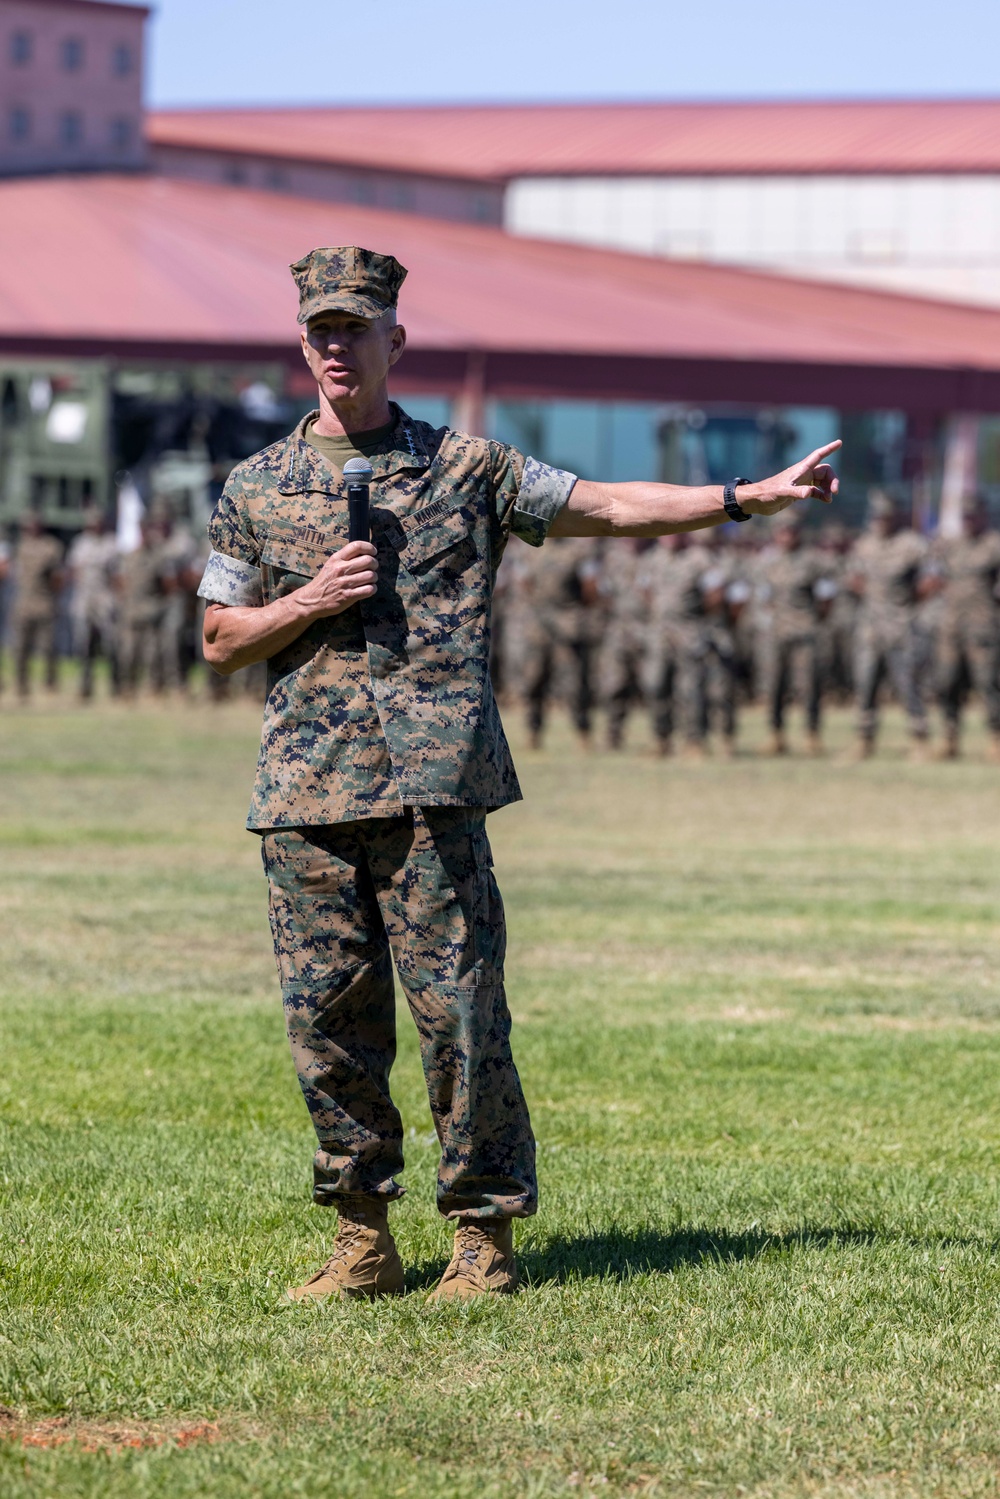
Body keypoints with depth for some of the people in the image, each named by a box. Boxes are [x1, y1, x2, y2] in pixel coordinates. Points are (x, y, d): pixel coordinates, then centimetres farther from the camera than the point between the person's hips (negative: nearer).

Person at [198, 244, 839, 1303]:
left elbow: (611, 509, 10)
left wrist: (752, 498, 3)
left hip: (433, 786, -2)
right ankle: (363, 1243, 10)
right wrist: (312, 600, -4)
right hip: (305, 790, 2)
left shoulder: (466, 468, 9)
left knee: (460, 1013, -5)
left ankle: (484, 1236, 4)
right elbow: (220, 641, 14)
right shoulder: (256, 488, 13)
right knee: (329, 1020, 2)